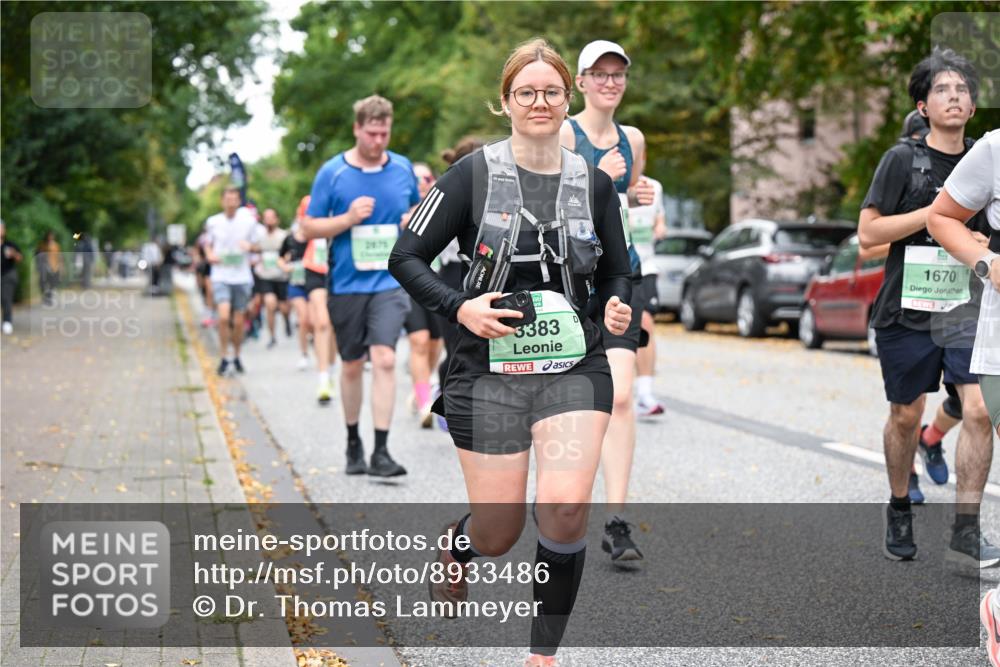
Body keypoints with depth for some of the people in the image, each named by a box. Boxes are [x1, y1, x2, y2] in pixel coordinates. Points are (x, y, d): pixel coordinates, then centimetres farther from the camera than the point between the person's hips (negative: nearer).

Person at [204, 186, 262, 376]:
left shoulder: (249, 221, 1)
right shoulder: (212, 222, 2)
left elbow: (257, 246, 10)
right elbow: (208, 244, 16)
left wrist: (249, 246, -12)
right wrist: (210, 255, -5)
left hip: (242, 277, 1)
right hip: (221, 277, -1)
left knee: (238, 321, 6)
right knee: (224, 316, -18)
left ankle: (236, 356, 26)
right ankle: (224, 357, -5)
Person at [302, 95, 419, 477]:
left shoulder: (403, 169, 5)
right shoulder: (332, 172, -3)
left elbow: (418, 208, 24)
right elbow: (309, 228, 0)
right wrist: (348, 219, -15)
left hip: (390, 283, 0)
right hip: (347, 284, 0)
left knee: (384, 359, -15)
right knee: (352, 366, 11)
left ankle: (381, 452, -15)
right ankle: (353, 444, 30)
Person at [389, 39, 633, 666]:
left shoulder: (594, 182, 6)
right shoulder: (473, 174, -3)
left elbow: (619, 272, 17)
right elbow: (406, 256, -1)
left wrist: (617, 306, -5)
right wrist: (459, 308, -16)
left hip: (574, 366, 2)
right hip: (491, 369, -1)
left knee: (567, 508, -18)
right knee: (500, 534, 2)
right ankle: (458, 543, 43)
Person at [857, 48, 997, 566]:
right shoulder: (904, 158, -4)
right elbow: (867, 233, -10)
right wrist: (938, 213, -15)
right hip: (908, 308, -2)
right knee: (906, 414, 9)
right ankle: (899, 510, 31)